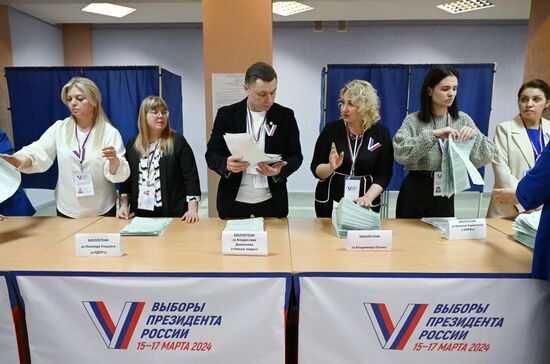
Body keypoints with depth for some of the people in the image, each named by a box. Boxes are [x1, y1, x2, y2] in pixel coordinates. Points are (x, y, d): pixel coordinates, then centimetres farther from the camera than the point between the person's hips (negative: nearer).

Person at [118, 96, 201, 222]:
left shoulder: (178, 141, -3)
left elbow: (191, 177, -8)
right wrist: (124, 205, 4)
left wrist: (193, 209, -16)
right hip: (141, 213, 3)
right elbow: (126, 179, 13)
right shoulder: (132, 144, 8)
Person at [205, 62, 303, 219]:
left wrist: (279, 171, -20)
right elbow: (211, 154, -2)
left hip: (271, 201, 1)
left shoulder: (285, 116, -1)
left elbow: (295, 156, 1)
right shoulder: (226, 114, -2)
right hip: (233, 201, 0)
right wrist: (227, 164, -24)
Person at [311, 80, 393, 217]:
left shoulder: (381, 133, -4)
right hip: (329, 202, 0)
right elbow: (316, 169, -3)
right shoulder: (331, 129, -5)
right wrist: (331, 167, -23)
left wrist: (368, 197, -18)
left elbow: (384, 174, -4)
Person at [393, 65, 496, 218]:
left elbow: (487, 156, 0)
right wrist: (433, 135, -28)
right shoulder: (413, 120, -4)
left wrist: (475, 135, -18)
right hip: (416, 190, -2)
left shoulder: (463, 120, 4)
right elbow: (400, 152, -21)